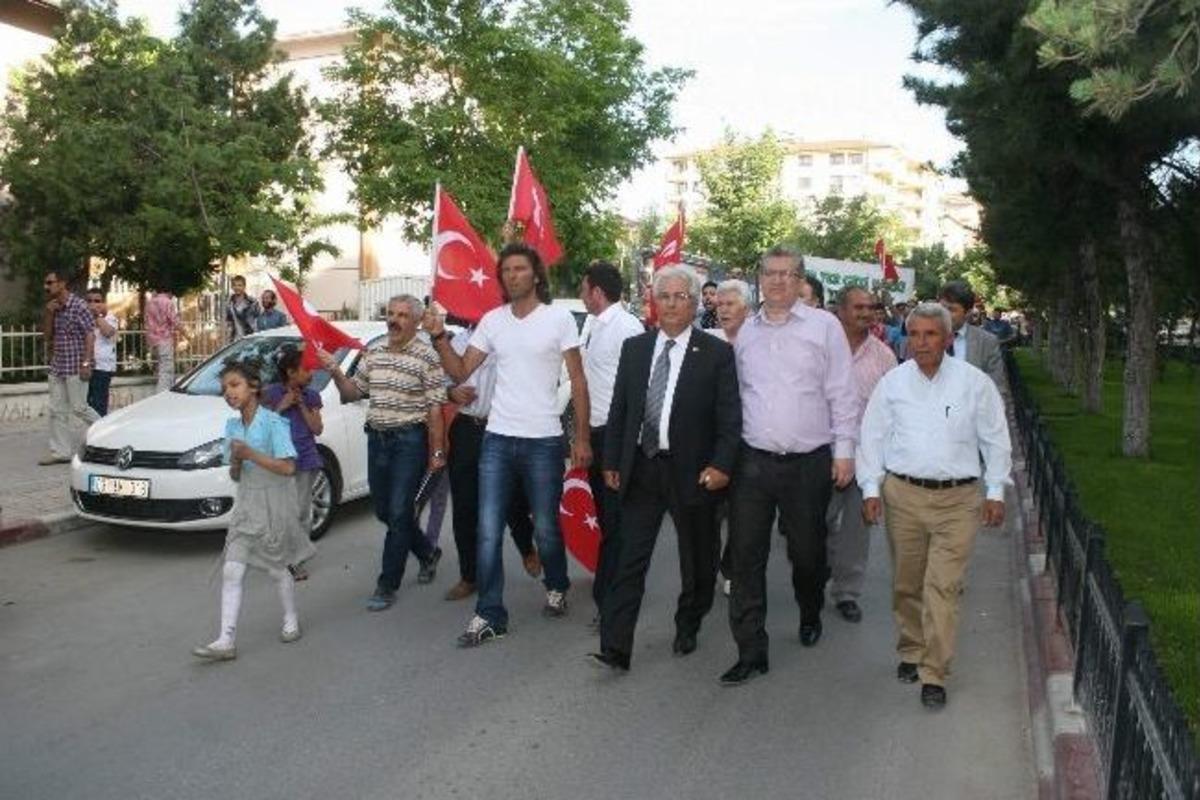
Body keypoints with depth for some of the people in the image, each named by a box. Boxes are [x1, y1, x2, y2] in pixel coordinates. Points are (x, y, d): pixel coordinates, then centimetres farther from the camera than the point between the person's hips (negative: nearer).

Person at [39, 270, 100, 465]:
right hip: (55, 367, 7)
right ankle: (60, 451, 10)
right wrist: (48, 314, -4)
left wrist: (86, 363, -19)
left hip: (75, 367, -7)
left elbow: (90, 334, -13)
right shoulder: (53, 308, 13)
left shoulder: (78, 305, -9)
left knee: (79, 408, -5)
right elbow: (46, 336, 11)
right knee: (57, 411, 6)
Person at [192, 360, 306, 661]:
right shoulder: (232, 426, 7)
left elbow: (287, 467, -20)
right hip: (246, 503, 6)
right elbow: (235, 475, 12)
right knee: (231, 571, -2)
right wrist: (235, 464, -10)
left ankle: (291, 620, 31)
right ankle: (226, 641, -1)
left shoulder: (273, 422, -12)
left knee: (276, 568, 8)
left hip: (274, 504, -5)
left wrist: (250, 454, -22)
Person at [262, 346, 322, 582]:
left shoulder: (311, 395, 7)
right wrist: (282, 406, -12)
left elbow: (317, 429, 3)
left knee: (301, 511, 7)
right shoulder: (272, 393, -2)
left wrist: (302, 405, -5)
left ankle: (295, 557, 16)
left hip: (306, 459, 3)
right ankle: (300, 554, 1)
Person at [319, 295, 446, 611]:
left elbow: (435, 408, -10)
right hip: (377, 439, 7)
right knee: (384, 511, 14)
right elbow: (353, 393, 14)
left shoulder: (426, 356, -9)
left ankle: (387, 585, 5)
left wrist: (437, 452, -12)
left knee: (399, 513, -5)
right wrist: (335, 372, -4)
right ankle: (427, 554, 36)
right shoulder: (373, 354, 10)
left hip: (410, 440, -7)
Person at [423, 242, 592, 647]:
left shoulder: (559, 318, -4)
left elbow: (578, 382, -2)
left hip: (543, 440, -3)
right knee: (488, 532, 2)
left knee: (546, 528, 10)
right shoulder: (492, 321, 6)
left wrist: (582, 438, -5)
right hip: (497, 439, 3)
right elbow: (461, 371, 6)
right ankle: (490, 615, 11)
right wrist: (439, 338, -10)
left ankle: (556, 588, 37)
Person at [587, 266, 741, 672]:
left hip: (692, 472, -2)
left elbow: (730, 417, -7)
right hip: (641, 469, 2)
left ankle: (687, 628, 36)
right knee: (630, 560, 0)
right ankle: (615, 648, 2)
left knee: (697, 561, 14)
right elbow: (619, 409, 9)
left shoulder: (716, 353, -5)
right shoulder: (634, 348, 6)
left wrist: (720, 465, -16)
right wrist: (611, 461, 5)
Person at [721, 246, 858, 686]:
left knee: (807, 551, 14)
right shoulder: (746, 332, 8)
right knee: (746, 555, -1)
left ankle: (810, 617, 43)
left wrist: (844, 450, -4)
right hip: (753, 460, 2)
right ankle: (751, 651, 7)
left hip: (809, 462, -2)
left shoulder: (824, 325, 0)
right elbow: (737, 393, 13)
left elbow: (842, 393, 0)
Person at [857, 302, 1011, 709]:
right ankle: (911, 651, 31)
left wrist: (996, 492, 5)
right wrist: (871, 488, 3)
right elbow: (873, 436, 8)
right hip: (903, 493, 2)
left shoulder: (974, 382, 0)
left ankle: (934, 675, 3)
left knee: (943, 587, -5)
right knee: (906, 583, 11)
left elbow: (996, 440, 7)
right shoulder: (893, 382, 4)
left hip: (958, 498, -2)